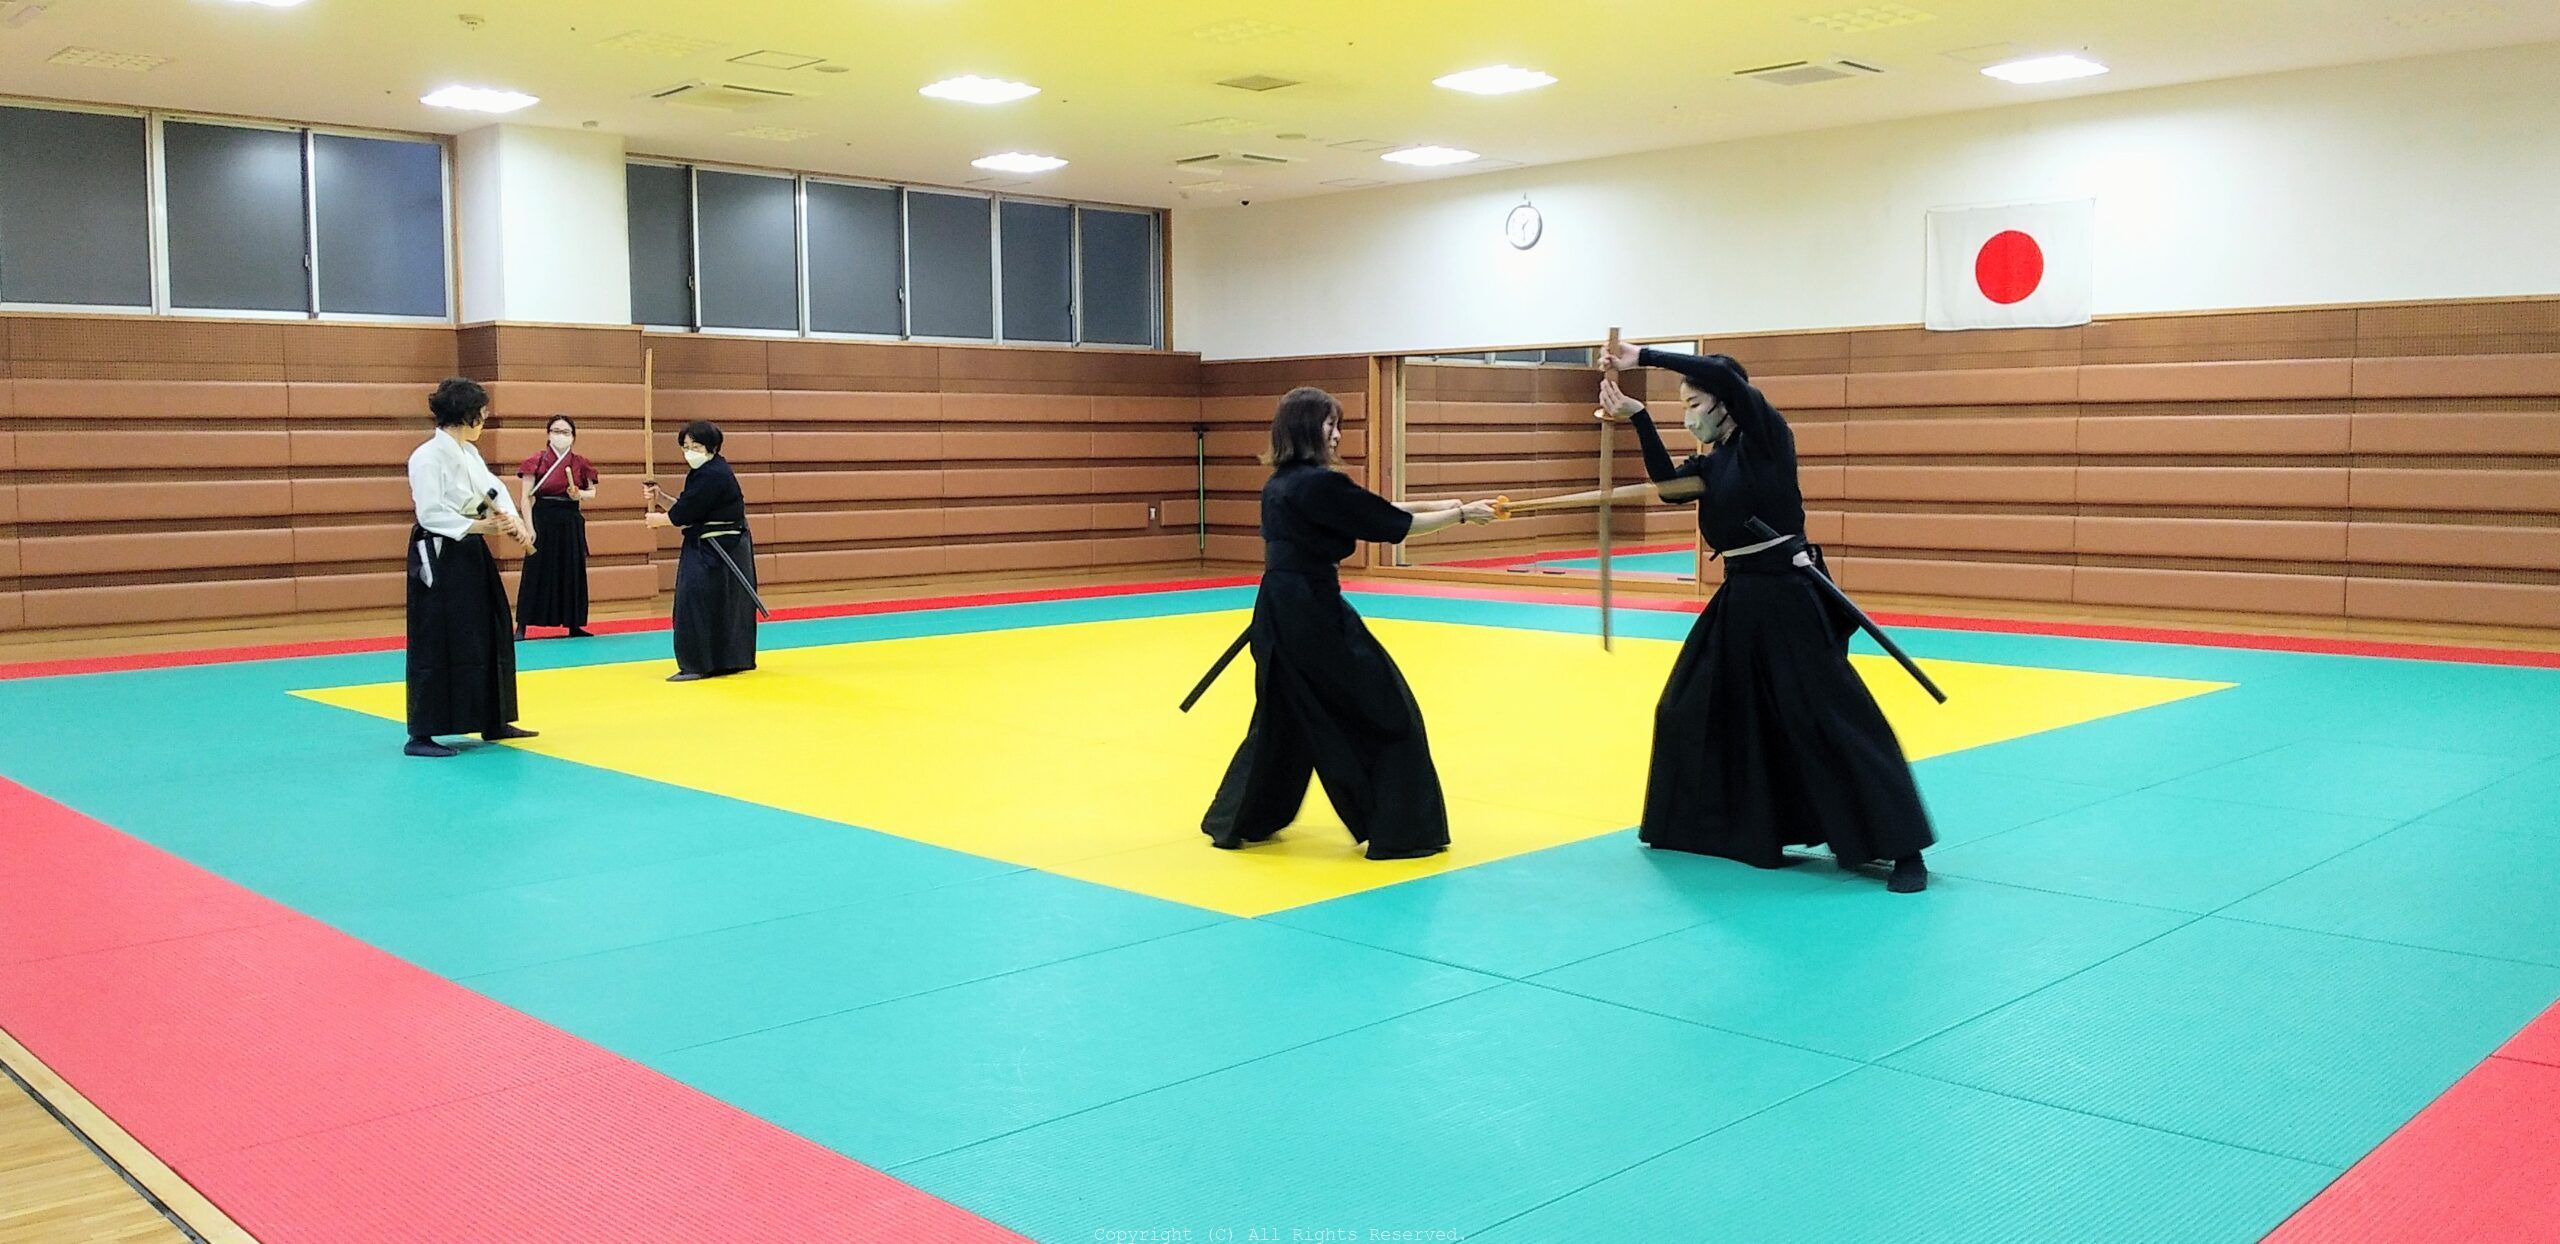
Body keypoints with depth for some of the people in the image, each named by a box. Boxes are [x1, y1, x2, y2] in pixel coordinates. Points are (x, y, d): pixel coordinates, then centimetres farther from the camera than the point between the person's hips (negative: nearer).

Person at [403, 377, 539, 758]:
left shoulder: (469, 453, 10)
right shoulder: (428, 457, -17)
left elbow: (494, 489, 11)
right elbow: (430, 514, -22)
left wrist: (514, 522, -6)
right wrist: (480, 526, -25)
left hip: (470, 554, 10)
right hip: (439, 557, -10)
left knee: (489, 635, 14)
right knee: (436, 644, -6)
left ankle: (494, 722, 26)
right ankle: (420, 736, 1)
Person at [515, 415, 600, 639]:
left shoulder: (580, 463, 4)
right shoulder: (537, 461, -4)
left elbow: (592, 492, 12)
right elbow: (527, 497, -6)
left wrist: (579, 494, -11)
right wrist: (529, 527, -14)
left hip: (571, 522, 3)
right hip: (543, 521, -3)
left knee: (572, 573, 8)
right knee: (536, 573, -2)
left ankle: (574, 625, 17)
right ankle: (521, 627, 2)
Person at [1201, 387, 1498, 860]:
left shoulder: (1280, 484, 12)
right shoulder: (1320, 484, -16)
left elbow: (1369, 511, 17)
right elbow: (1394, 525, -12)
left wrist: (1439, 505, 16)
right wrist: (1459, 515, 1)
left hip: (1279, 610, 9)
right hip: (1313, 612, -9)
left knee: (1283, 716, 23)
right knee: (1387, 713, 2)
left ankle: (1237, 822, 32)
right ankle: (1400, 833, 6)